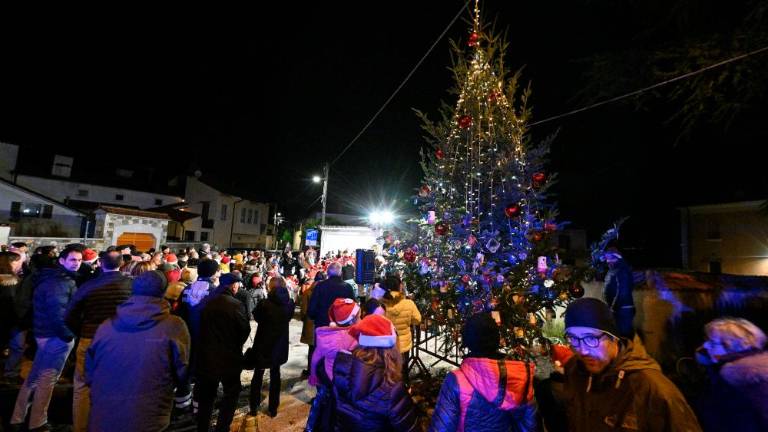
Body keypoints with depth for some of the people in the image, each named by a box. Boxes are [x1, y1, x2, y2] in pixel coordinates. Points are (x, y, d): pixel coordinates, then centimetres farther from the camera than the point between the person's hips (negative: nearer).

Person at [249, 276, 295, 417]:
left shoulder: (264, 304, -23)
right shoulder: (290, 303, -12)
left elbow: (257, 317, -3)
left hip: (263, 343, -3)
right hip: (280, 345, 3)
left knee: (258, 375, 17)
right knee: (275, 375, 17)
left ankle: (254, 407, 28)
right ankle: (273, 408, 26)